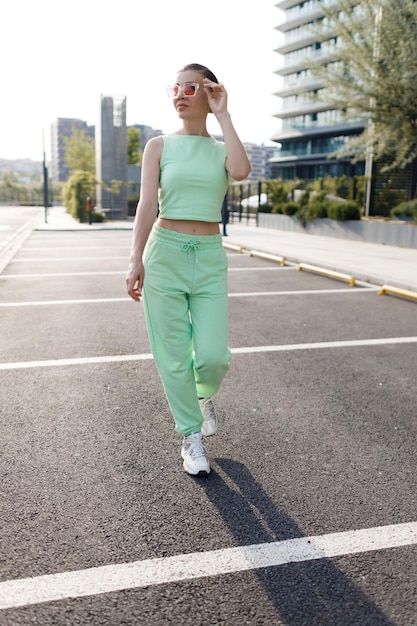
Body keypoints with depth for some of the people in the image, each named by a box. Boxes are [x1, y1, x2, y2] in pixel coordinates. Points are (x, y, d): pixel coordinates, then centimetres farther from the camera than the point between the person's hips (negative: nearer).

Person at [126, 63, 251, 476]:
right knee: (173, 356, 2)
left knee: (213, 355, -6)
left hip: (210, 259, 1)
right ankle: (191, 436, 20)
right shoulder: (159, 146, 5)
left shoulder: (222, 149, 8)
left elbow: (241, 171, -16)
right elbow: (147, 203, -5)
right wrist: (136, 260, -15)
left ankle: (205, 395, 30)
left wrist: (222, 115, -7)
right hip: (165, 254, -1)